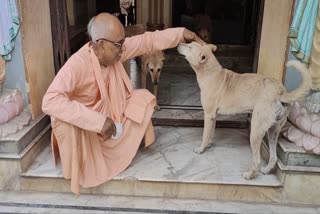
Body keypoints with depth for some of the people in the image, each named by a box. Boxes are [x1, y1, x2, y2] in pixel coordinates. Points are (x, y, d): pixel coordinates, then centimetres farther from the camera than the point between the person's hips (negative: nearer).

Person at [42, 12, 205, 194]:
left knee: (143, 98, -5)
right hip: (82, 124, -6)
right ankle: (76, 169, -9)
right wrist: (96, 120, -48)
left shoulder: (114, 49, -16)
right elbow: (50, 101, -46)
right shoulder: (77, 65, -36)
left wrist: (182, 33, -14)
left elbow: (147, 41, -7)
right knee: (65, 124, -38)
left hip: (109, 113, 6)